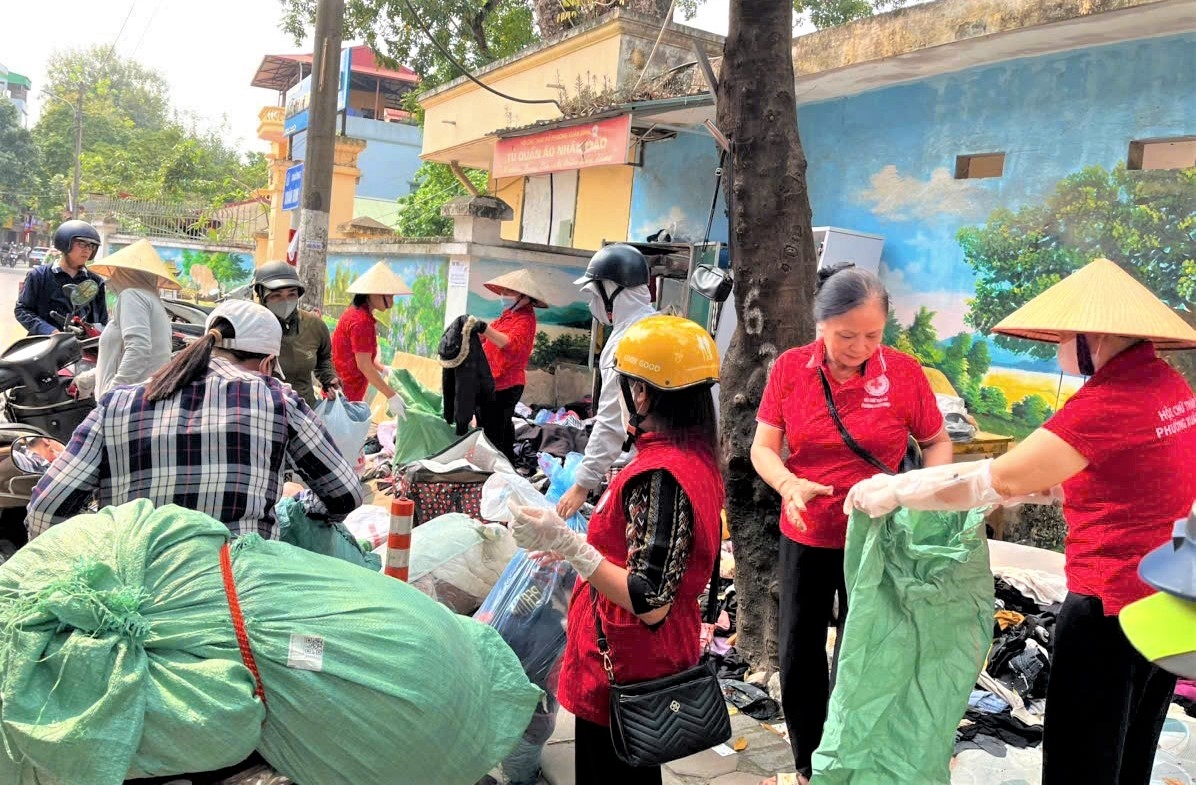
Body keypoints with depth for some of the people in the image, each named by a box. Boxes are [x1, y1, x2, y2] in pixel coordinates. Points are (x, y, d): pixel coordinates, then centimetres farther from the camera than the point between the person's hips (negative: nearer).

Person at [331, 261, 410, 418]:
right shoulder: (362, 320, -20)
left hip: (342, 390, 10)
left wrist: (384, 370, 14)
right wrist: (391, 396, -21)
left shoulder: (357, 313, 10)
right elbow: (364, 365, -22)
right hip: (344, 393, -10)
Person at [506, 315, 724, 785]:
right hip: (655, 662, 9)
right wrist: (578, 545, 14)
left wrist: (568, 546, -30)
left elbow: (649, 604, -27)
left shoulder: (660, 476, -27)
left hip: (625, 673, -9)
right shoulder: (696, 456, 2)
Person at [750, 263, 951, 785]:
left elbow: (937, 442, 2)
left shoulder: (904, 373, -10)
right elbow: (763, 447, -5)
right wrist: (790, 484, -25)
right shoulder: (790, 368, -8)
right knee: (798, 658, 13)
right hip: (805, 537, 2)